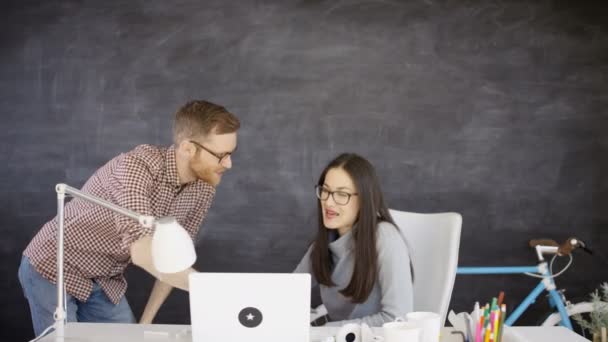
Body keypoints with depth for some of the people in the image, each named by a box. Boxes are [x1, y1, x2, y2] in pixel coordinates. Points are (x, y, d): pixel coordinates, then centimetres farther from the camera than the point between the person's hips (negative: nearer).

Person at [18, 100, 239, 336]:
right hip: (54, 270, -6)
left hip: (106, 282, 6)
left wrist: (148, 319, 2)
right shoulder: (138, 165, -31)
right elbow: (142, 251, -44)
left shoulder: (203, 189, -8)